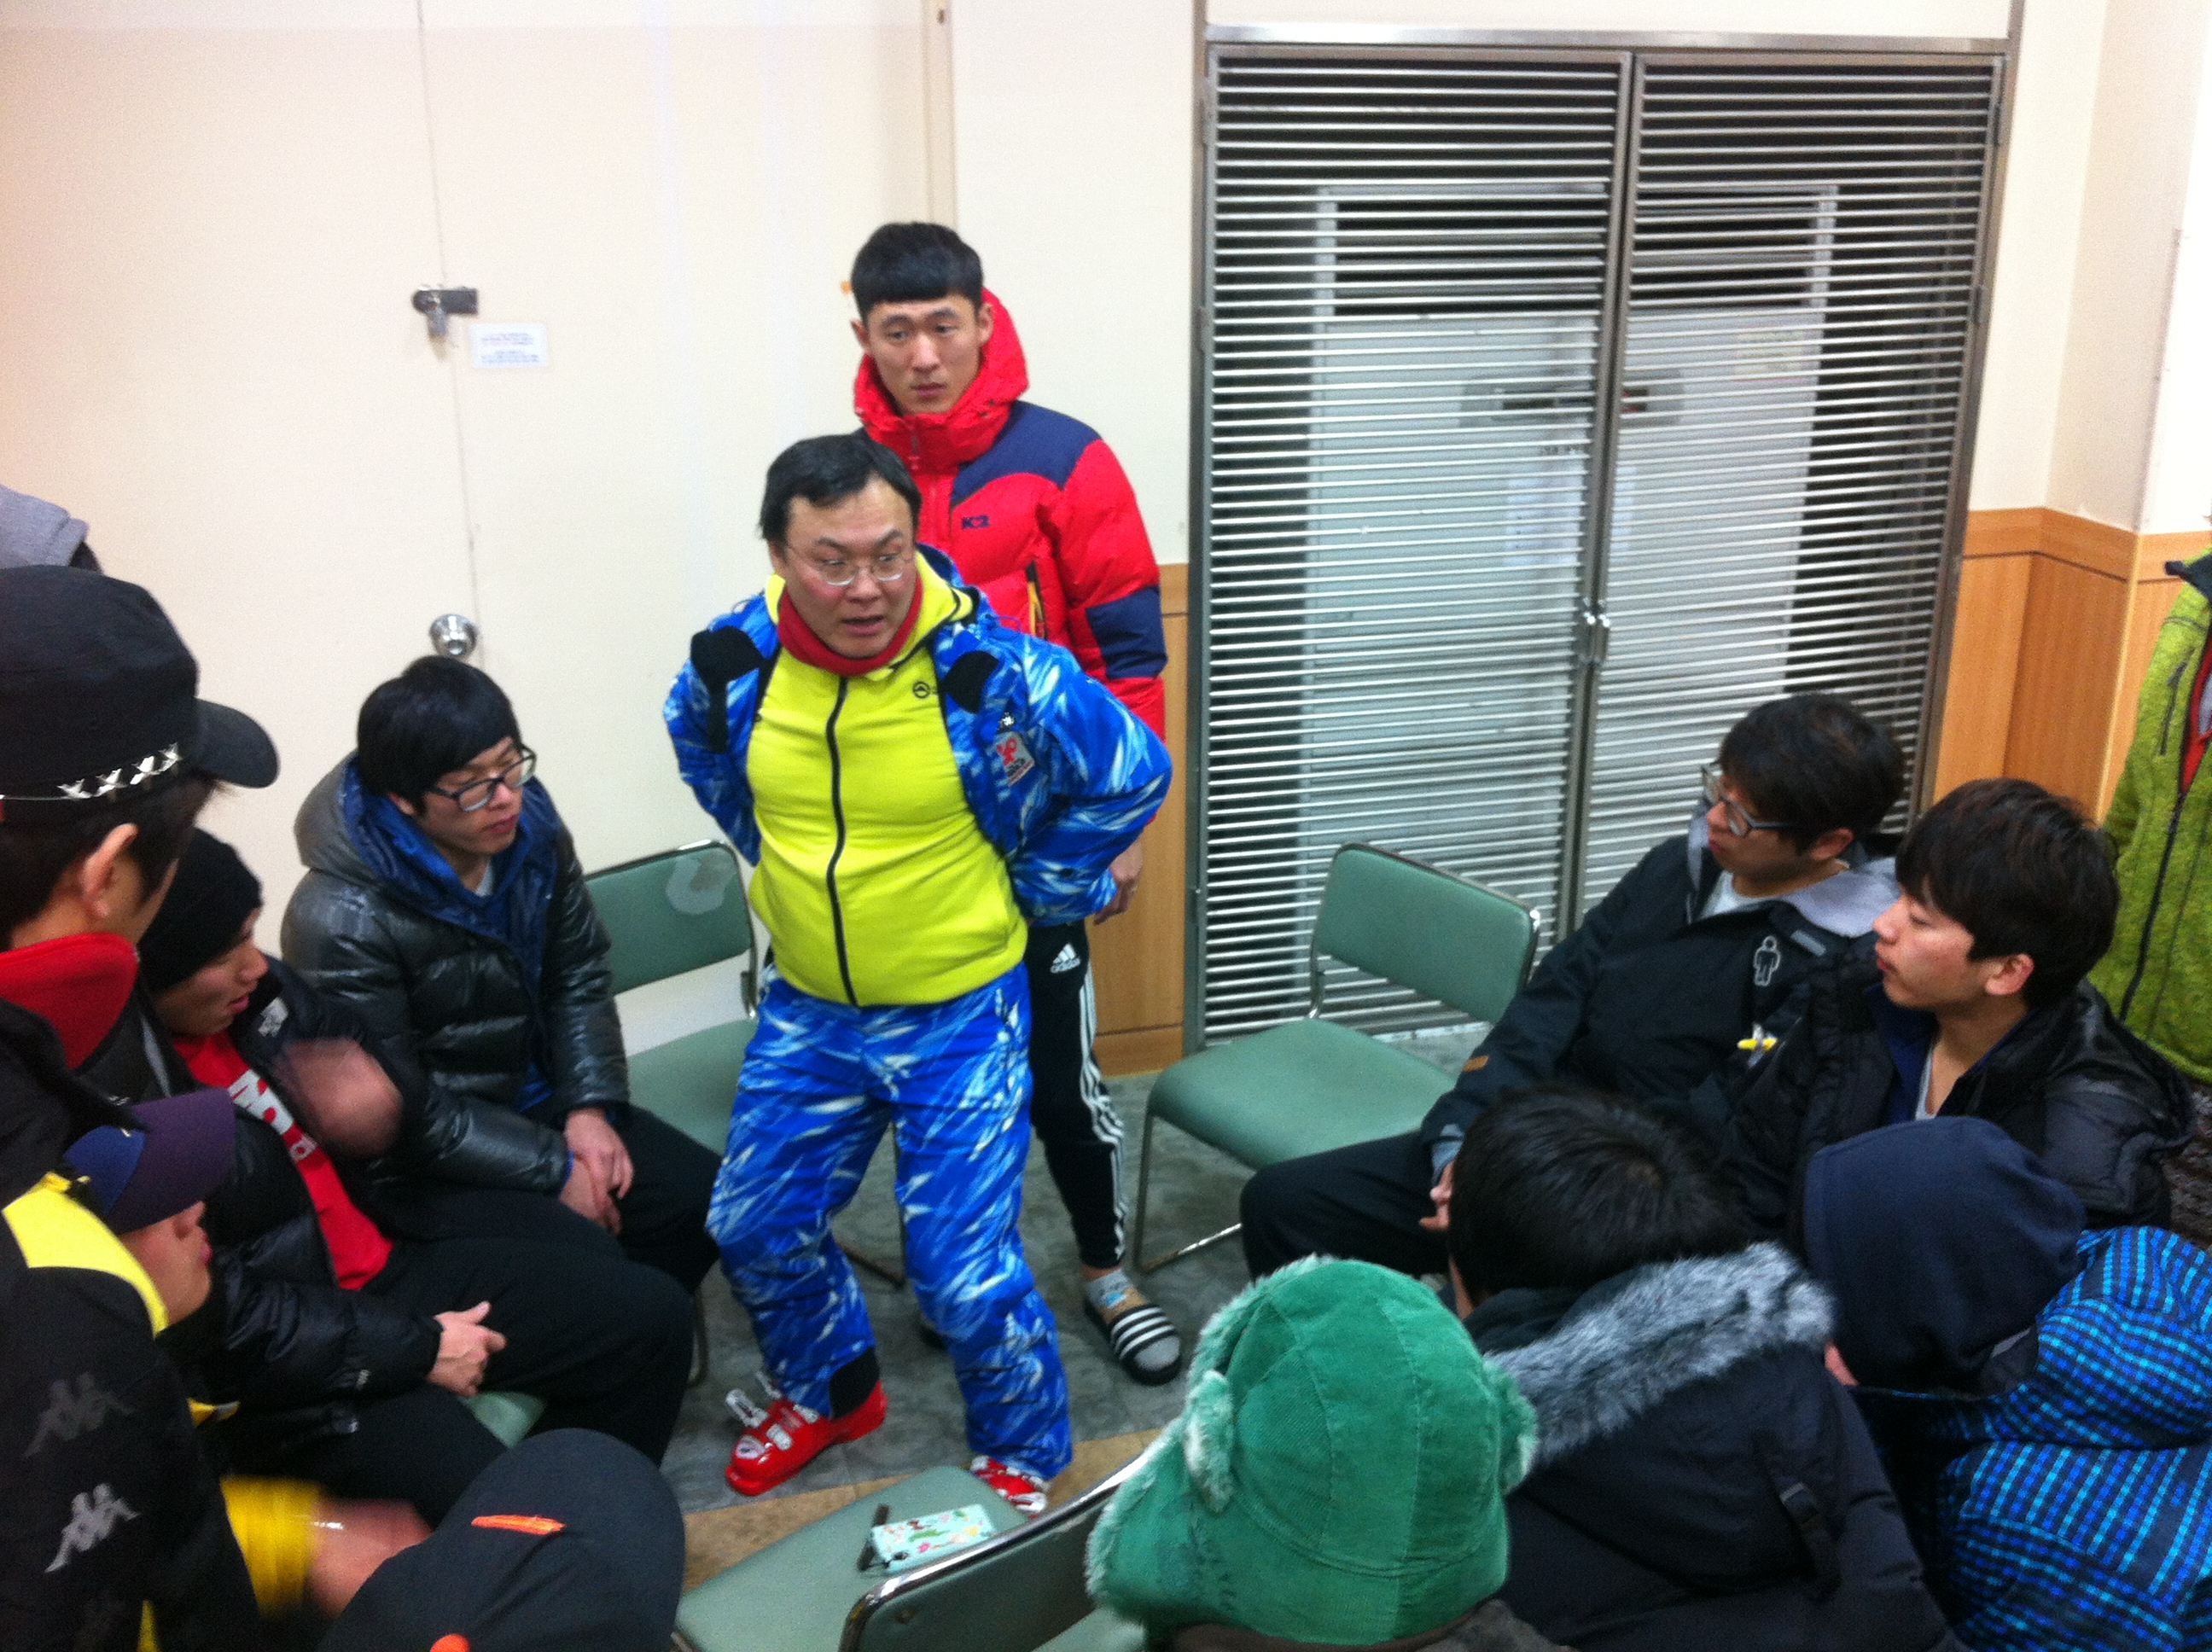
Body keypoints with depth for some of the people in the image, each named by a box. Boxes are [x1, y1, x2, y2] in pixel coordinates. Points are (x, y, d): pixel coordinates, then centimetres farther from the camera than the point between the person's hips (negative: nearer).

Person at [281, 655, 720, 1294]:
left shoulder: (528, 824, -9)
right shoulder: (342, 921, -26)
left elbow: (579, 972, 5)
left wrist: (590, 1103, -7)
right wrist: (551, 1169, -19)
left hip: (537, 1099, 6)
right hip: (428, 1161, -6)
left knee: (700, 1197, -6)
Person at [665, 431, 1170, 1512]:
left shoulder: (994, 672, -23)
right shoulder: (736, 663, -11)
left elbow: (1133, 775, -7)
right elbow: (702, 751, 16)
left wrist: (1034, 892, -3)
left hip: (958, 1014, -4)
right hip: (808, 1007, 5)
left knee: (965, 1276, -4)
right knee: (755, 1226, 16)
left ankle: (1024, 1464, 25)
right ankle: (828, 1392, 46)